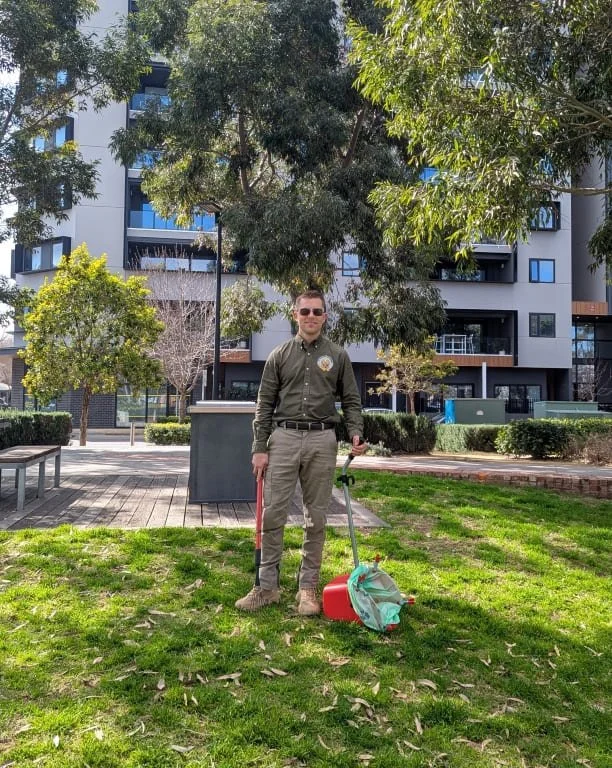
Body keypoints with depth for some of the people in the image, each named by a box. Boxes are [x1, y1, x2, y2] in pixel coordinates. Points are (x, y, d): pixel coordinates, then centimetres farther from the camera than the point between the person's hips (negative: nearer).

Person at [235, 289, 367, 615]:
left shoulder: (338, 356, 8)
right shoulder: (279, 355, 8)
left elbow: (351, 400, 8)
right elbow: (265, 404, 6)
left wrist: (356, 433, -9)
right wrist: (259, 447, -1)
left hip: (322, 441, 0)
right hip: (283, 438, 0)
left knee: (316, 518, 6)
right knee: (272, 513, 0)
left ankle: (308, 587, 17)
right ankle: (268, 585, 12)